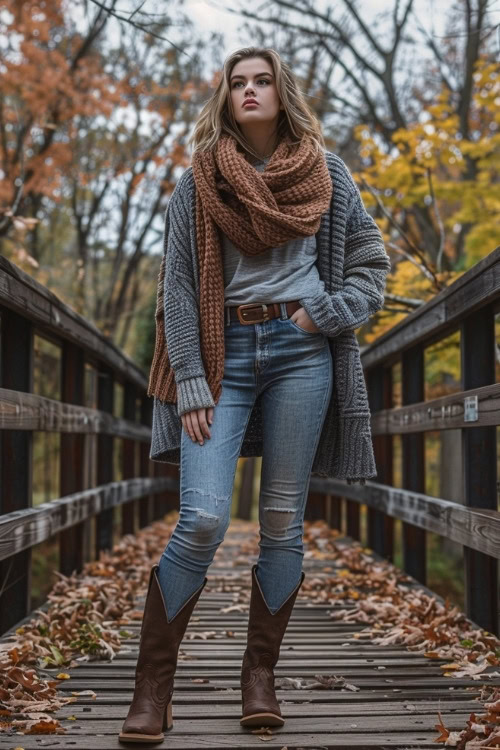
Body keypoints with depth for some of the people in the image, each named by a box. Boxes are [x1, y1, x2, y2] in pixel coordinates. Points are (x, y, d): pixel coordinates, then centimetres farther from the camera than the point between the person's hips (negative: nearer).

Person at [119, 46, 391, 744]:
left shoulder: (327, 175, 11)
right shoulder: (198, 182, 7)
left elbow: (372, 263, 14)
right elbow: (178, 287, 2)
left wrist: (327, 312, -3)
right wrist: (189, 383, -7)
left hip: (299, 352, 2)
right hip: (225, 351, -1)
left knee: (282, 520, 2)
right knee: (203, 518, -13)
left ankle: (260, 675, 14)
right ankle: (152, 689, -5)